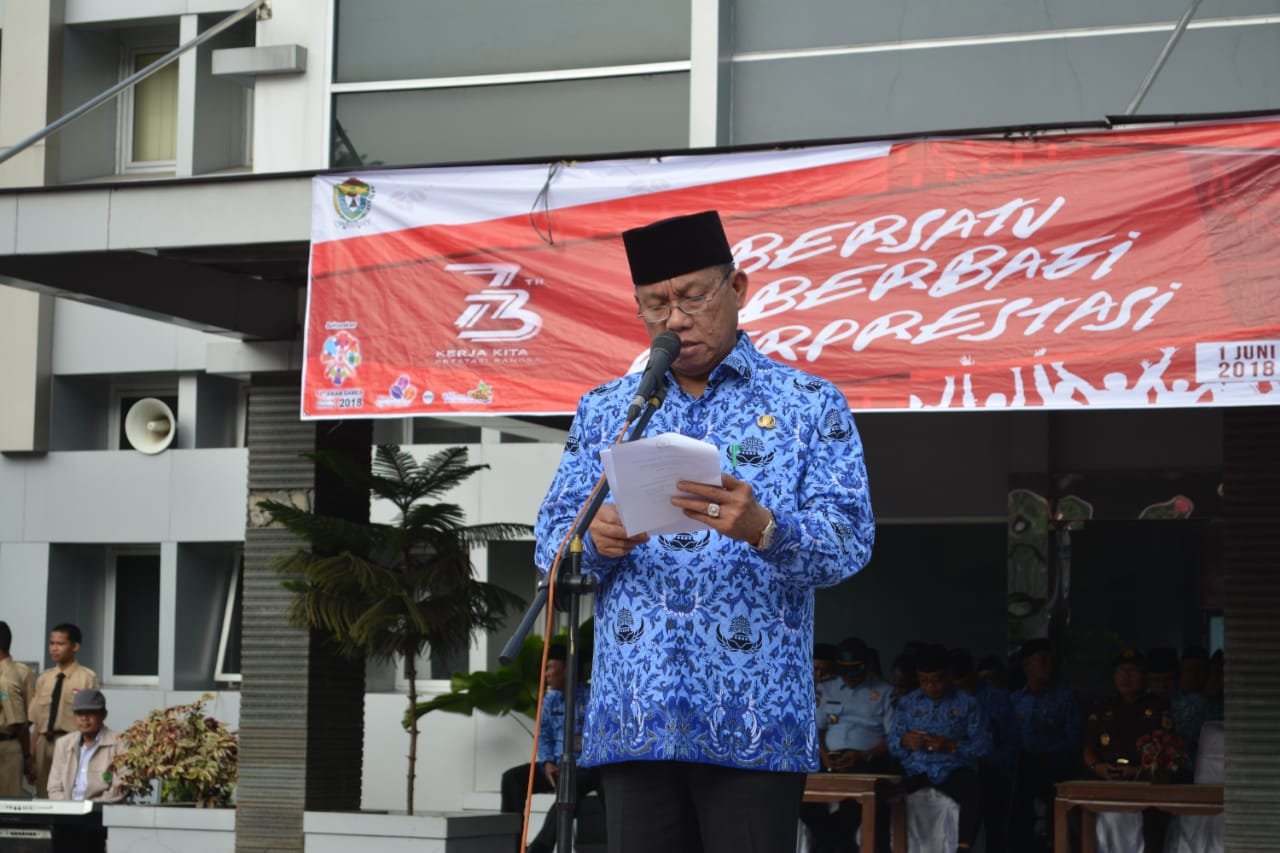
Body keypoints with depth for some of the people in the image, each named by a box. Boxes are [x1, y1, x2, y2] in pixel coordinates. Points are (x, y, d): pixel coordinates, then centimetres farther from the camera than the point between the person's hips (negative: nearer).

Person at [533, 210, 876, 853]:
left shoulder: (810, 405, 5)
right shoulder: (604, 411, 16)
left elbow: (849, 542, -5)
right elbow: (551, 542, 11)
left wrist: (763, 529, -26)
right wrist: (596, 542, -13)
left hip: (753, 721, -3)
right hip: (635, 716, 3)